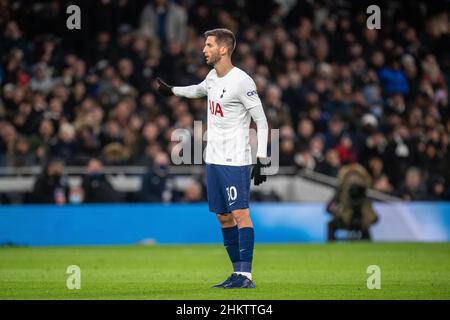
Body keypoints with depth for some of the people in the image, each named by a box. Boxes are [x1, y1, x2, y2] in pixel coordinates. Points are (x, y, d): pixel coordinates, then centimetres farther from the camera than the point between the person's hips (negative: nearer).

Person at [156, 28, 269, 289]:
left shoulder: (242, 81, -14)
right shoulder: (213, 77, 10)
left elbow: (262, 123, -12)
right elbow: (199, 90, 37)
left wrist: (261, 160, -17)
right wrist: (172, 90, 48)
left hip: (236, 160, -8)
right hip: (214, 159, 8)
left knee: (240, 214, -13)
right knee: (224, 217, 8)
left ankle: (246, 276, -16)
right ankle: (238, 272, 13)